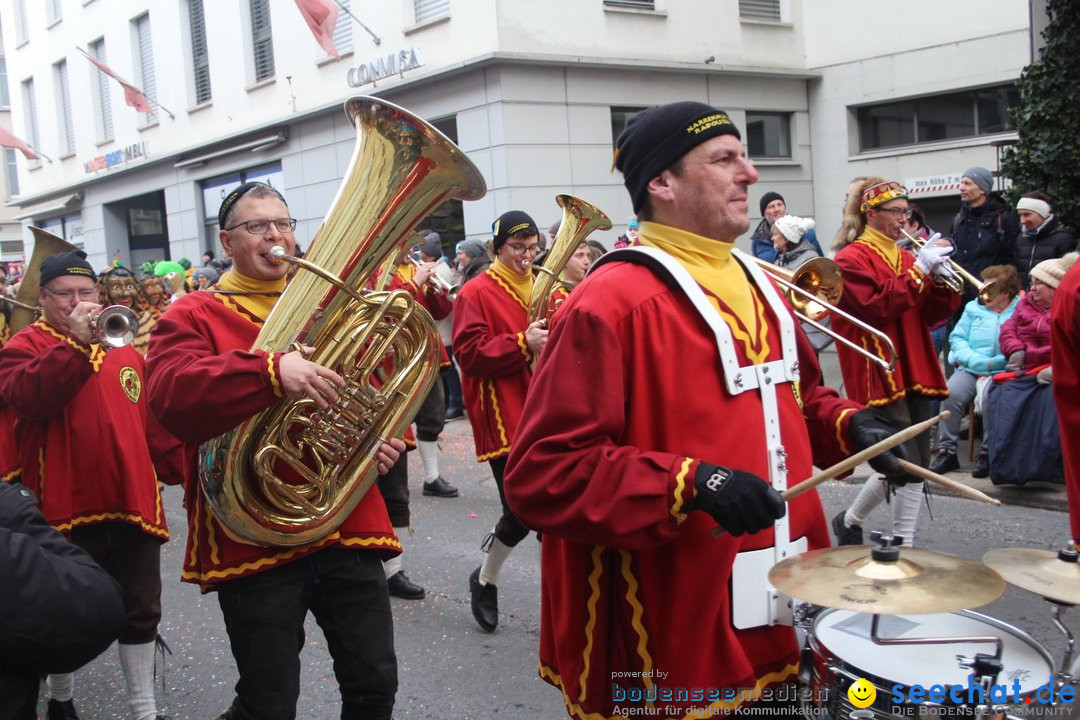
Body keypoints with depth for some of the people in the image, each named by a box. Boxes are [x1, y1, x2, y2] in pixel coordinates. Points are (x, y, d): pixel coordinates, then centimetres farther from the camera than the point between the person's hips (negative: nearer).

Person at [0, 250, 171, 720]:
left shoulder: (122, 343, 14)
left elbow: (148, 412, 21)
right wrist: (77, 342, -29)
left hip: (132, 501, 5)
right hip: (68, 506, -5)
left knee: (141, 611, 11)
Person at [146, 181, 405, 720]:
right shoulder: (193, 316, 1)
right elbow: (172, 394, -20)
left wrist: (389, 435, 0)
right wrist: (272, 371, -34)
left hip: (349, 524, 4)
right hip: (254, 540, -4)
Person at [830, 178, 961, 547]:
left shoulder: (904, 257, 16)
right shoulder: (852, 259, -6)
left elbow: (931, 315, 13)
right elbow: (875, 307, -19)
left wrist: (941, 279, -4)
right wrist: (918, 270, -19)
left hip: (913, 372, 8)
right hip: (879, 375, -8)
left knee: (917, 463, 7)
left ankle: (905, 543, 16)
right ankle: (850, 520, 13)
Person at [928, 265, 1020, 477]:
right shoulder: (974, 307, 18)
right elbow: (957, 338, 10)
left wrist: (991, 364, -16)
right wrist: (974, 359, -6)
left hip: (1003, 372, -4)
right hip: (970, 369, 4)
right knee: (951, 394, -25)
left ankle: (988, 453, -15)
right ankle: (946, 450, -18)